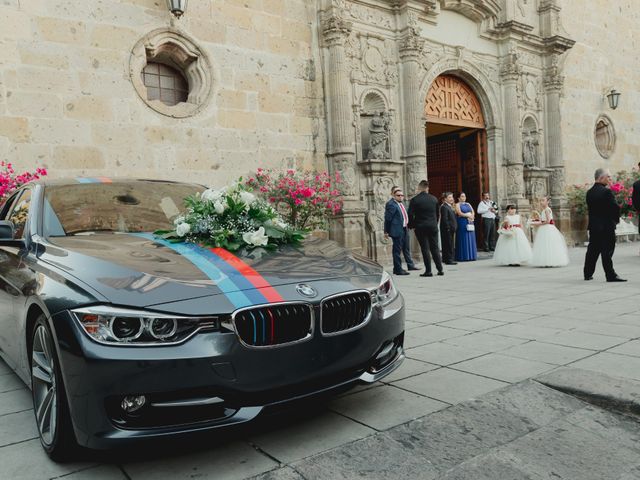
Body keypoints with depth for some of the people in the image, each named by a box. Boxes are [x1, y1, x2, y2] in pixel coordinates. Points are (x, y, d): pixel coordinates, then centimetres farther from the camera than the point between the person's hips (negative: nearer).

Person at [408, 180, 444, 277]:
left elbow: (410, 214, -10)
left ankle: (428, 271, 0)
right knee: (435, 248, 10)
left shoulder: (414, 200, -8)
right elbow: (437, 213, 10)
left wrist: (411, 225, 4)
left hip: (420, 227, -3)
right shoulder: (434, 199, 5)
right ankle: (440, 269, 12)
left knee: (425, 249, 0)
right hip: (433, 227, 3)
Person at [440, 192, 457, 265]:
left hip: (451, 229, 10)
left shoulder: (450, 206, 16)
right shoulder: (444, 207, -16)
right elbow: (445, 219, -21)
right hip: (447, 229, -10)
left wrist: (454, 227, 14)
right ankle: (448, 260, -3)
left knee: (451, 245, 13)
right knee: (448, 244, -6)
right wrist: (448, 228, -21)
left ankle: (451, 259, 20)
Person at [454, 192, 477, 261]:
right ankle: (463, 256, -4)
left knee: (470, 239, 5)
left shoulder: (468, 204, 18)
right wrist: (468, 215, -10)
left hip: (470, 222, 6)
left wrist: (471, 217, -10)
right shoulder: (457, 205, 0)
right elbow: (460, 213, -13)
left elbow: (473, 212, 9)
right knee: (463, 239, -6)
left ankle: (471, 255, 9)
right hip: (462, 223, -6)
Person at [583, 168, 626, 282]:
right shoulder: (607, 191, -14)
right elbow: (615, 207, -13)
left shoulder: (589, 192, 7)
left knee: (592, 251, 13)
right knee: (607, 252, -2)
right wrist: (616, 219, 3)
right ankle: (610, 275, 1)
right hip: (606, 226, -6)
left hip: (593, 226, 6)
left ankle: (588, 274, 18)